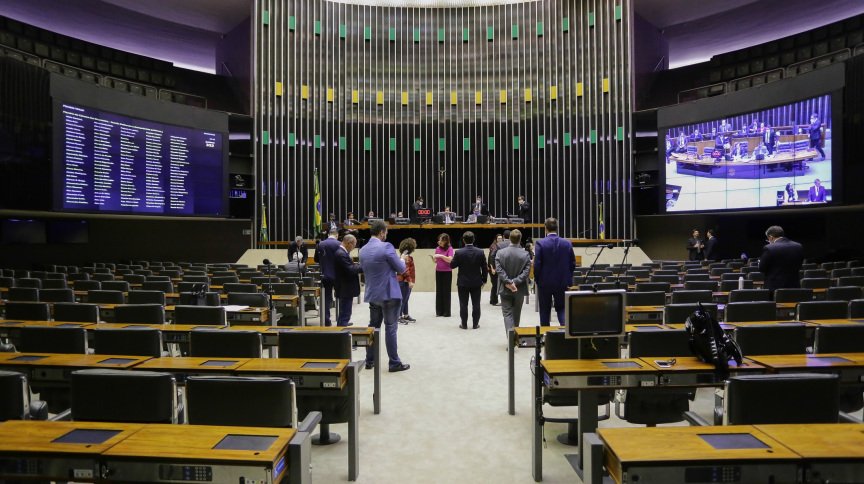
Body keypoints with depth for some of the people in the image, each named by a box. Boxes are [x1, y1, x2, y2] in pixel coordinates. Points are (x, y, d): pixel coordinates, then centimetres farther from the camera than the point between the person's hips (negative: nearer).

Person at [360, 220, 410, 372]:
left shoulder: (363, 250, 6)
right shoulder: (386, 247, -16)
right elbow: (401, 269, -10)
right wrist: (402, 260, 13)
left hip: (372, 295, 7)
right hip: (389, 294, -7)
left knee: (373, 327, 15)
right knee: (390, 329, 0)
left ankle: (369, 361, 22)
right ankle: (394, 363, 8)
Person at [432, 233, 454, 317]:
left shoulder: (449, 249, -8)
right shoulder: (437, 248, 6)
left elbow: (450, 259, -21)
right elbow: (435, 261, 10)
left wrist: (441, 255, -30)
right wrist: (433, 258, -11)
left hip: (447, 272, -4)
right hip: (438, 272, 5)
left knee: (446, 292, -1)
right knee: (439, 291, 5)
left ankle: (446, 312, 7)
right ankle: (439, 311, 13)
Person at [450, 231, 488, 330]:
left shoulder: (459, 252, -13)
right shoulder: (480, 252, -7)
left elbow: (452, 265, -6)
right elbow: (484, 268, -2)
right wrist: (484, 280, 8)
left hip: (463, 283, -1)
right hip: (476, 283, 1)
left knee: (463, 304, 8)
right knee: (476, 304, 10)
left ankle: (464, 324, 13)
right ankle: (475, 324, 16)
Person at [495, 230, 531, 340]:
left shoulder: (500, 253, -6)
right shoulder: (525, 254, -7)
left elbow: (499, 270, -13)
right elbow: (526, 271, -13)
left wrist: (508, 282, -14)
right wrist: (515, 282, -15)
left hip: (505, 289, -1)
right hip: (519, 289, 1)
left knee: (507, 313, 2)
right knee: (516, 313, 18)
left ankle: (510, 336, -12)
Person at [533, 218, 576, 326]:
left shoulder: (540, 243, -12)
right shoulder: (567, 243, -3)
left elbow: (537, 265, -12)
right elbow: (573, 264, 2)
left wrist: (537, 280, 2)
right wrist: (568, 278, 15)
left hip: (545, 283, -2)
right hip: (562, 283, 2)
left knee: (545, 311, 11)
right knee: (561, 308, 15)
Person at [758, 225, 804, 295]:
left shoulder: (769, 248, -15)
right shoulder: (799, 247, 3)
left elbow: (762, 269, -7)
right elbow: (799, 267, 12)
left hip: (774, 287, -5)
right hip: (794, 286, 5)